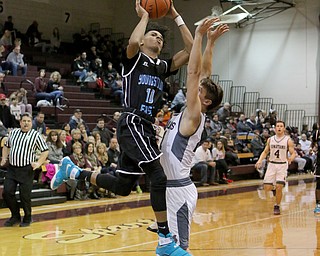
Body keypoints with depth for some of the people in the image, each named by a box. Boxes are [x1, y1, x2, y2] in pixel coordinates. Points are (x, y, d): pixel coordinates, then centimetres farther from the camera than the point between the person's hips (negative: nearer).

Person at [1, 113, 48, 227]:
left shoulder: (36, 135, -2)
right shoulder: (13, 132, 10)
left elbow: (45, 151, 1)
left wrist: (38, 163, -10)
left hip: (26, 170, -4)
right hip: (11, 168, 4)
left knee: (25, 195, 0)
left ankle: (27, 218, 20)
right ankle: (15, 216, 20)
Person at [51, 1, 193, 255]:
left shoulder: (163, 67, 20)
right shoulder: (135, 59, 3)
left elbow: (191, 50, 12)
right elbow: (133, 41, -22)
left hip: (146, 128, 8)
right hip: (132, 123, -8)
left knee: (122, 186, 12)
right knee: (160, 177, -17)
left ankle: (73, 171, 30)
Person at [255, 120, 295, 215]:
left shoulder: (288, 140, -4)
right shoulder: (270, 139, 6)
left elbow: (293, 153, -4)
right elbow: (265, 151, 13)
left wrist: (291, 158, -27)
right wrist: (260, 160, -3)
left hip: (282, 165, -3)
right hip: (272, 164, 3)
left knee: (279, 187, -13)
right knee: (267, 188, -3)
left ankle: (277, 206, 7)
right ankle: (274, 189, 32)